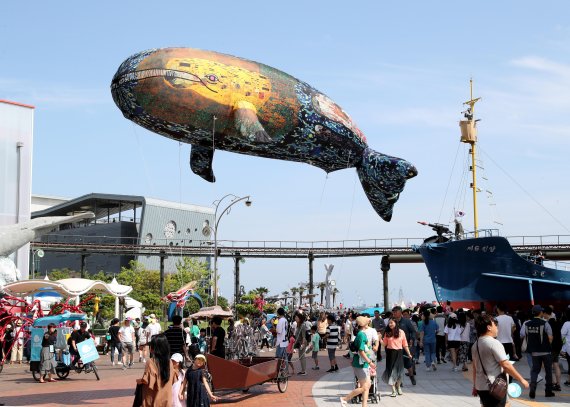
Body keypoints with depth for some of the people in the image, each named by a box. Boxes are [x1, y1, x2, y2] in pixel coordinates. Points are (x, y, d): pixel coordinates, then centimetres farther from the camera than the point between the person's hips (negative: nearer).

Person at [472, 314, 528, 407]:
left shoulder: (475, 345, 10)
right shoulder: (494, 343, -15)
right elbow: (506, 365, -18)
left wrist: (475, 386, 23)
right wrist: (521, 379, -11)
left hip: (480, 386, 8)